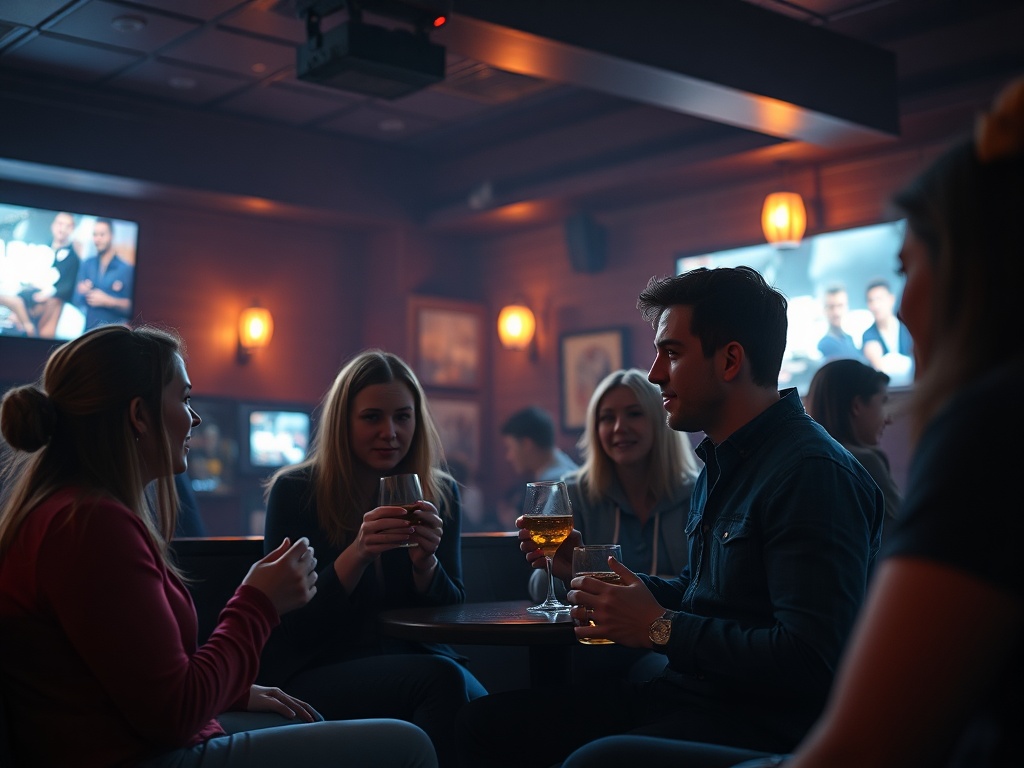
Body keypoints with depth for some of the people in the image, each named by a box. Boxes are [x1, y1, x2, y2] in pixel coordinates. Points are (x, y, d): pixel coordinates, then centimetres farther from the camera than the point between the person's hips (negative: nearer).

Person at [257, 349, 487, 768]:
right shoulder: (294, 491, -4)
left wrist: (425, 560, -16)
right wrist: (357, 554, -25)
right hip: (314, 672, -3)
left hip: (415, 658, 3)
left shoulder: (440, 493, 5)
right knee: (442, 679, -30)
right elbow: (290, 626, -8)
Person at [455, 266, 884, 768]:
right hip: (683, 691, 9)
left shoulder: (812, 472, -17)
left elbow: (810, 664, -25)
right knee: (484, 723, -2)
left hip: (764, 725, -9)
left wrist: (661, 629, -16)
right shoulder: (722, 463, 17)